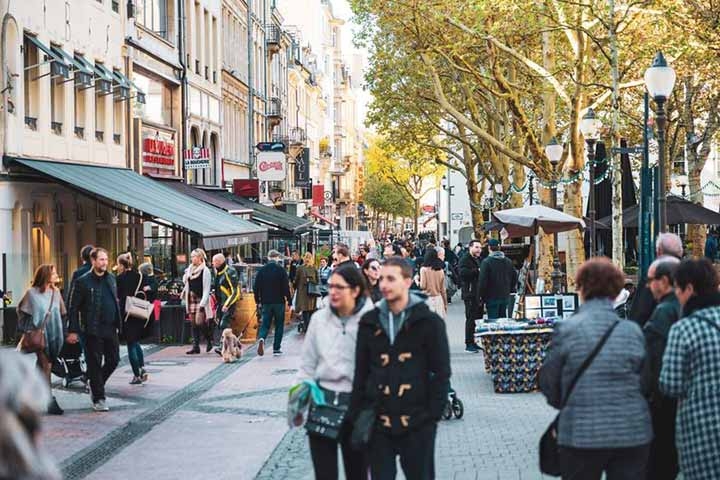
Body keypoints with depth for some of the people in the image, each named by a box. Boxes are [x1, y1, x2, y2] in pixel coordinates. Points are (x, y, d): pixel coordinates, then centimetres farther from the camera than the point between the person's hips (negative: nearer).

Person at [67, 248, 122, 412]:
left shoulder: (111, 279, 11)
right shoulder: (83, 281, -7)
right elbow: (74, 308, -6)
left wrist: (118, 323, 12)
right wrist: (73, 330, -11)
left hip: (111, 329, 6)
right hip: (93, 331, -5)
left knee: (113, 360, 7)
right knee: (95, 364, 1)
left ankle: (96, 385, 31)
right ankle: (98, 399, 9)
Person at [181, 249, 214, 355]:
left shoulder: (205, 271, -8)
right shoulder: (189, 270, 13)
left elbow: (206, 289, -13)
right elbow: (186, 283, 23)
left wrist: (202, 303, -18)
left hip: (201, 300, -7)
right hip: (191, 299, 7)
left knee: (200, 322, -12)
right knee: (193, 324, 5)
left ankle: (209, 341, 10)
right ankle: (195, 346, 7)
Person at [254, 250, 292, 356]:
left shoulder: (261, 270, 3)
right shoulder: (281, 270, -8)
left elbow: (256, 287, 5)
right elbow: (286, 287, -10)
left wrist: (258, 301, 15)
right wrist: (289, 301, -4)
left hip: (266, 302, 3)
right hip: (279, 302, -3)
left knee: (265, 323, 9)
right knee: (279, 325, 9)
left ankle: (261, 339, -20)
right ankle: (276, 348, 8)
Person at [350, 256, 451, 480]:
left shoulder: (429, 322, -3)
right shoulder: (370, 322, 6)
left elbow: (442, 373, -3)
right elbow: (361, 373, 10)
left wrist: (433, 413, -9)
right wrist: (358, 415, 5)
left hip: (417, 424, -3)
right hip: (378, 421, 3)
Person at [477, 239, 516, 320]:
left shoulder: (486, 262, -12)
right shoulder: (508, 261, 7)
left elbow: (482, 281, -14)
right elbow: (515, 278, 12)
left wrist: (481, 296, -6)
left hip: (492, 297, -6)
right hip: (505, 296, 6)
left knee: (492, 320, -3)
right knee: (503, 319, 13)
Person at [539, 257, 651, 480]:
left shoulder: (566, 329, -8)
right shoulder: (633, 330, 0)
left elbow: (548, 382, -1)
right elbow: (646, 384, 4)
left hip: (582, 435, -2)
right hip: (633, 434, 2)